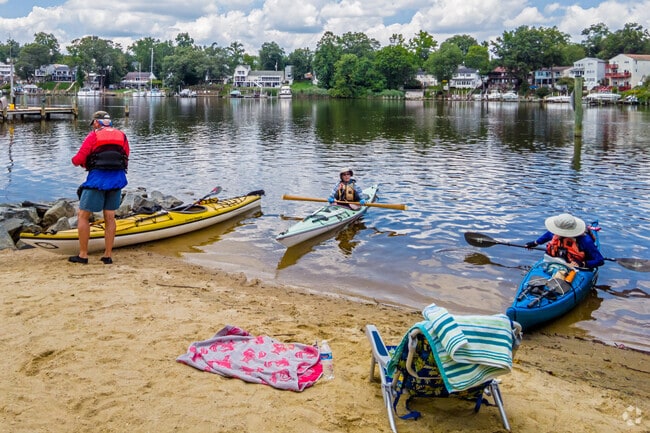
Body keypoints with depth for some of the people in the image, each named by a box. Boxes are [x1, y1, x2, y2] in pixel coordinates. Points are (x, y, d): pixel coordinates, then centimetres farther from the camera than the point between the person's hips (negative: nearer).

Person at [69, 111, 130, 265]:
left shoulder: (93, 136, -1)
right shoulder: (122, 136, 11)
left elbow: (78, 159, -4)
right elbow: (125, 160, 11)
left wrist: (74, 160, 17)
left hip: (97, 180, -4)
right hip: (117, 180, 4)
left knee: (83, 216, 7)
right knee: (110, 217, 12)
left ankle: (83, 255, 7)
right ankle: (108, 255, 13)